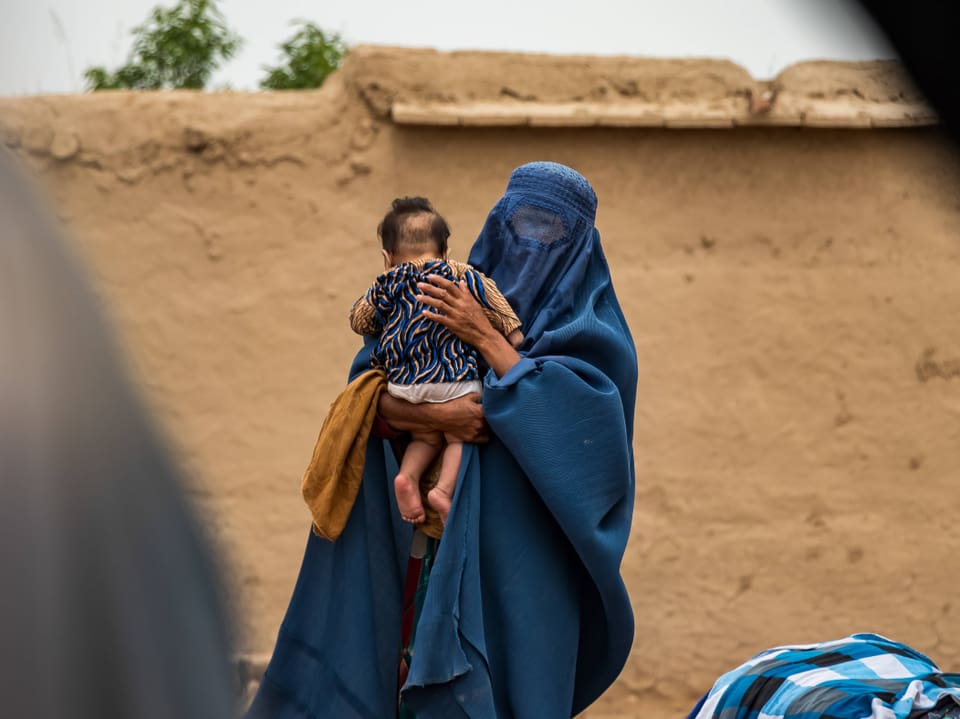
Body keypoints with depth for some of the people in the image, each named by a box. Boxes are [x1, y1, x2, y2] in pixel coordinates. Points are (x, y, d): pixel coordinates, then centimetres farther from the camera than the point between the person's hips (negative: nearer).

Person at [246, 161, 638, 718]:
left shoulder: (590, 325, 4)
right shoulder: (462, 295, 9)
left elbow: (566, 415, -13)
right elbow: (376, 390, -1)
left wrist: (486, 338, -14)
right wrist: (435, 415, -21)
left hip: (524, 544, -2)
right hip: (447, 539, 2)